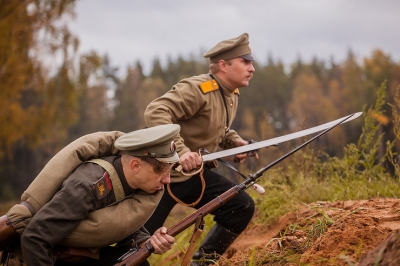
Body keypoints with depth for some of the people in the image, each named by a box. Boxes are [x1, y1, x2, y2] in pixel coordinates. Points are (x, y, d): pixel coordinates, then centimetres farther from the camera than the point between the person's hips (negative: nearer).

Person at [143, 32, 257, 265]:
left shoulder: (232, 94, 7)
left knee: (242, 207, -1)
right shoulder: (197, 89, -22)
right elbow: (155, 113, -32)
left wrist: (235, 142, 2)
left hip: (195, 174, 8)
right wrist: (180, 150, -40)